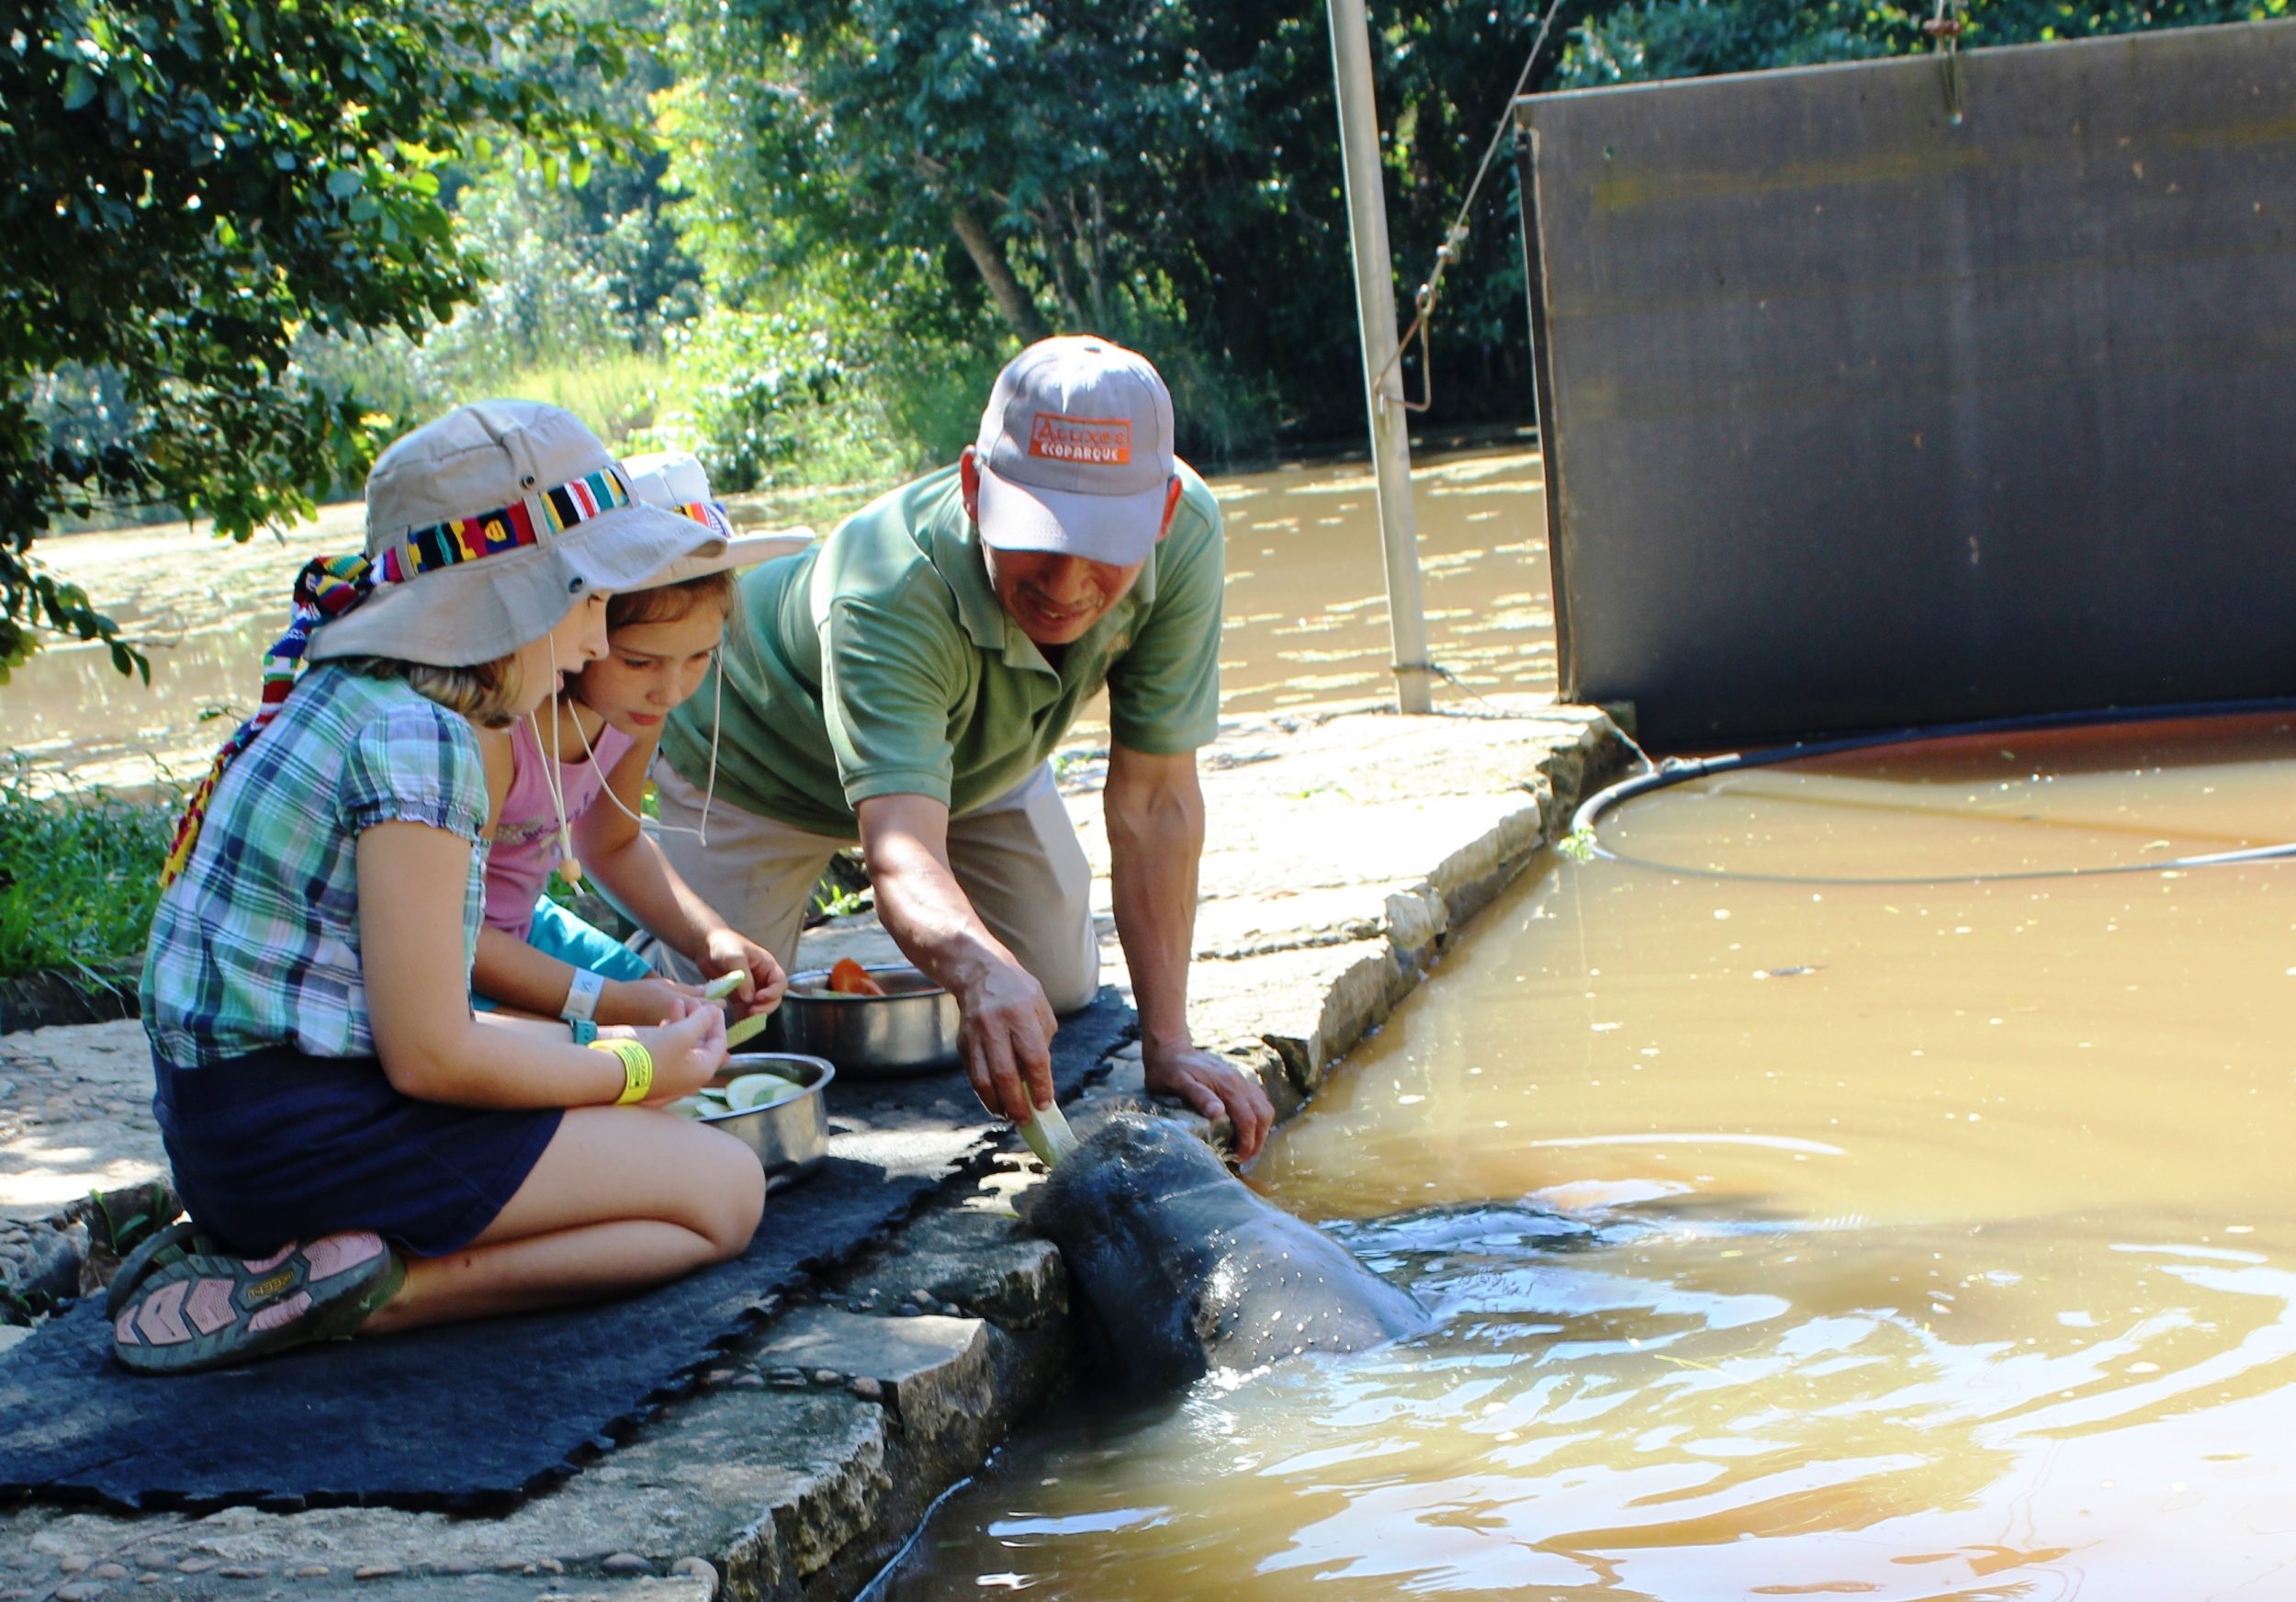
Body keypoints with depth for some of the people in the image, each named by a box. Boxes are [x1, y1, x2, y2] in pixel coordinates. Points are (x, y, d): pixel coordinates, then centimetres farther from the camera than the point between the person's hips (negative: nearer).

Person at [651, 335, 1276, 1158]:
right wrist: (978, 966, -81)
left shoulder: (1184, 531, -35)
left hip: (985, 760, 4)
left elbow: (1153, 803, -31)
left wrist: (1168, 1042, -34)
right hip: (759, 757, -4)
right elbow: (901, 848, -58)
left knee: (1066, 993, 10)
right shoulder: (890, 592, -46)